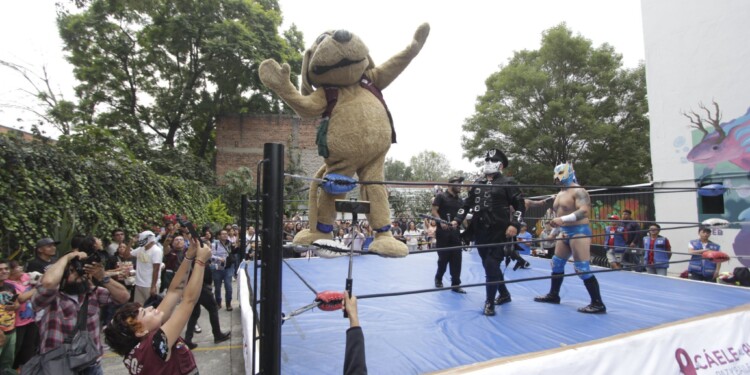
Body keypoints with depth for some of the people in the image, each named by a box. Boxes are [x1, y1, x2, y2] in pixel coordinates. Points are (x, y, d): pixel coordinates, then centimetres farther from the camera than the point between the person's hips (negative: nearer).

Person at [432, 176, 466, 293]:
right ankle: (438, 279, 25)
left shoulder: (460, 200, 13)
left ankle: (456, 284, 10)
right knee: (443, 257, 3)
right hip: (443, 231, -5)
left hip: (455, 232, 5)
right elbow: (434, 211, -10)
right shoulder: (441, 196, -4)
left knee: (457, 258, 3)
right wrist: (441, 222, -25)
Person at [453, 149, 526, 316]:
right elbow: (467, 204, 15)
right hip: (480, 232, 6)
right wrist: (457, 220, 5)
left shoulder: (507, 183, -1)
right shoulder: (478, 183, 14)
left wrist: (514, 225, -14)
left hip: (498, 232, -6)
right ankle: (504, 294, 34)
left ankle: (489, 302, 4)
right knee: (489, 264, 14)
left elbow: (520, 205, -3)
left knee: (491, 266, -8)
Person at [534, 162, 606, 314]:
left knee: (583, 269, -10)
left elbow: (584, 211, -26)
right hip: (565, 233, 10)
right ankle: (553, 295, 29)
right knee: (556, 263, 16)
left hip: (579, 232, -10)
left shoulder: (578, 191, -13)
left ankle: (598, 304, -1)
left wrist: (563, 219, -32)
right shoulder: (560, 193, 15)